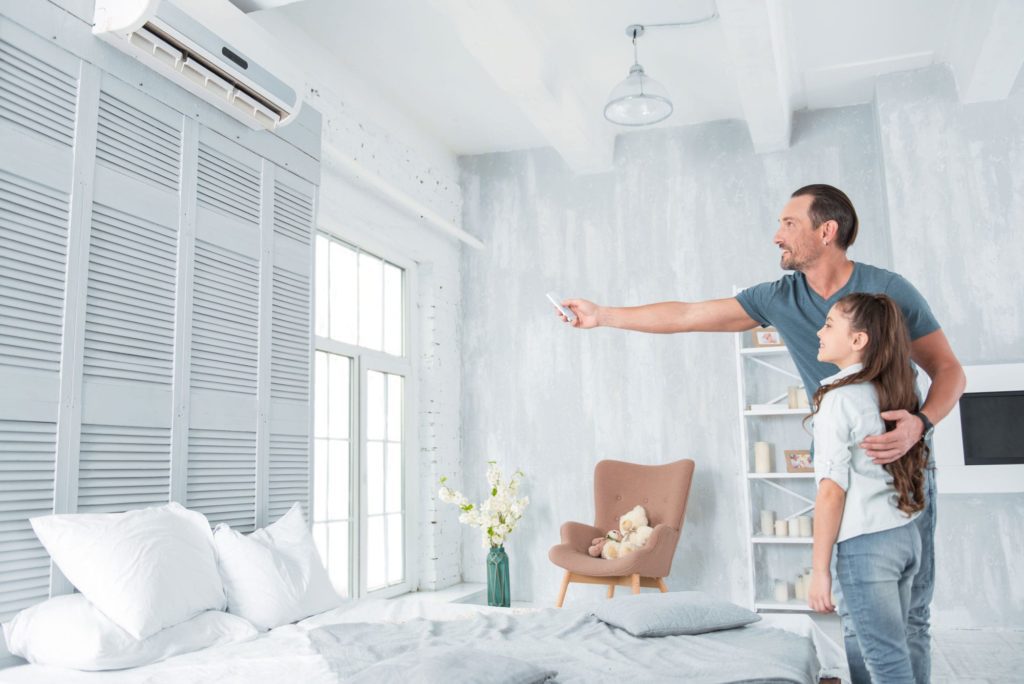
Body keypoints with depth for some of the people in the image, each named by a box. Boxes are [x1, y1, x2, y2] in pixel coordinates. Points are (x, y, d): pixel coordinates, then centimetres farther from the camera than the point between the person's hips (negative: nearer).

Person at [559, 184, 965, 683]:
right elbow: (687, 316, 3)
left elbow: (949, 370, -3)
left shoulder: (888, 289, -9)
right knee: (855, 612, 6)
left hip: (903, 468, -3)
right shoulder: (780, 298, 1)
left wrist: (921, 423, -24)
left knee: (908, 613, -2)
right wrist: (602, 315, 3)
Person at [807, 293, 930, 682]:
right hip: (906, 536, 8)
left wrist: (820, 569, -12)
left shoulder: (837, 398, -13)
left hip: (865, 545, -8)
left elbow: (832, 491, -15)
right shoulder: (897, 393, 8)